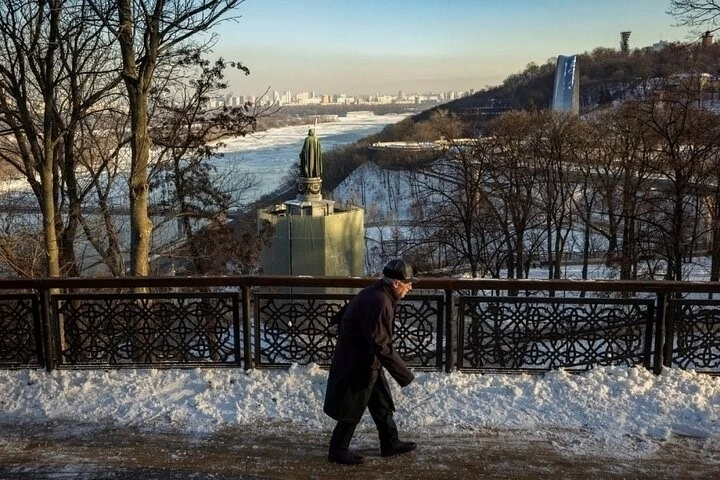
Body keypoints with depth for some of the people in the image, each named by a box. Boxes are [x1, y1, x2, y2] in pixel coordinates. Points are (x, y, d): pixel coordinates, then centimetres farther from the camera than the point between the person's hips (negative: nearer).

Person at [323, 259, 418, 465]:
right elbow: (382, 346, -30)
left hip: (367, 362, 10)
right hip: (357, 366, -10)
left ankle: (390, 443, 31)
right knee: (352, 410, 5)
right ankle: (338, 450, 21)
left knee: (382, 404, 18)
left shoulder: (374, 294, 4)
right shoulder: (379, 303, -29)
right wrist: (404, 374, -24)